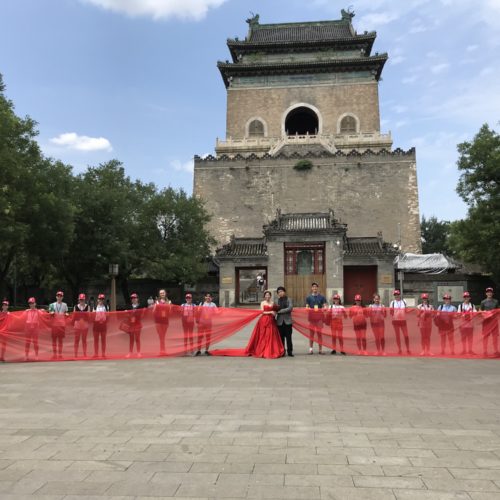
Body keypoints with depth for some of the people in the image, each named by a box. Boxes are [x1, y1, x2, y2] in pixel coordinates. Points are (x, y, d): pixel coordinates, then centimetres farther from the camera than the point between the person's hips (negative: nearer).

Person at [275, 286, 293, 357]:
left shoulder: (289, 299, 4)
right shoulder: (277, 300, 11)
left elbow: (290, 308, -9)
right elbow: (275, 309, 8)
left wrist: (280, 311, -10)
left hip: (287, 321, -2)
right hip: (280, 321, 2)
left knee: (288, 337, -2)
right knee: (281, 337, 3)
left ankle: (290, 351, 5)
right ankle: (282, 352, 10)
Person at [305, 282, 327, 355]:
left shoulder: (321, 297, 7)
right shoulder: (308, 297, 7)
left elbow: (325, 306, 2)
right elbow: (307, 307, 6)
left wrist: (324, 308, -20)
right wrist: (308, 309, -16)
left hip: (319, 317, 0)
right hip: (311, 316, 0)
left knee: (319, 332, 0)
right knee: (311, 332, 2)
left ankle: (320, 349, 4)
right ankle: (311, 349, 5)